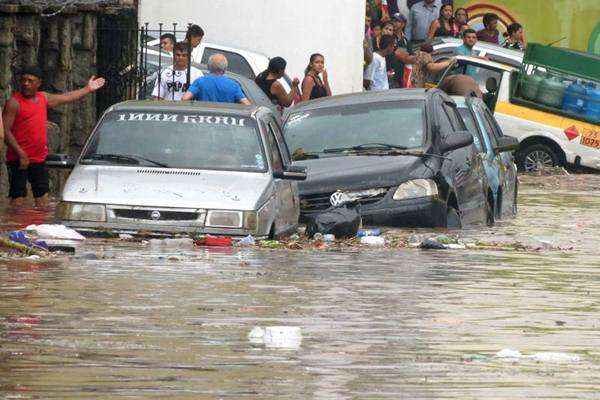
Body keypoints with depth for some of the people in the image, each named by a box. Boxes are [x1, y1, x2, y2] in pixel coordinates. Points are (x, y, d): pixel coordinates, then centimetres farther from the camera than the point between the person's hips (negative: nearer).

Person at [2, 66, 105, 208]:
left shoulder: (43, 98, 13)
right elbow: (6, 132, -14)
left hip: (39, 159, 7)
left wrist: (88, 89, 35)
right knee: (18, 198, -10)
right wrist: (21, 154, -21)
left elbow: (66, 98, 29)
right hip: (19, 160, -7)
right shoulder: (14, 103, -9)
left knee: (42, 197, 11)